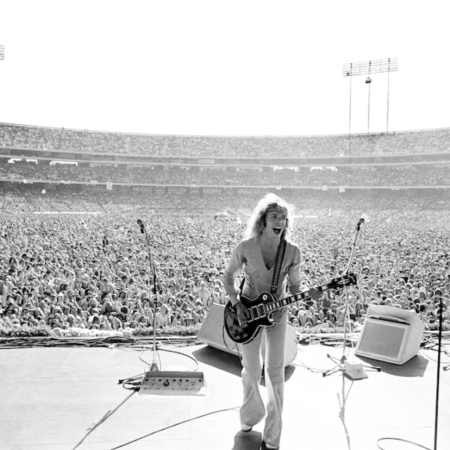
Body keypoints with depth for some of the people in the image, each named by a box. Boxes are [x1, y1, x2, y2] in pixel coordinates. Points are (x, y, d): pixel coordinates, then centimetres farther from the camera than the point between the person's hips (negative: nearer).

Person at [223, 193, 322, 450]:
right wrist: (237, 305, -13)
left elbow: (294, 287, -1)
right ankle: (251, 415, 40)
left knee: (276, 373, 1)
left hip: (276, 313, 1)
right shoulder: (246, 246, -16)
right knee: (251, 369, 10)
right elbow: (229, 277, -3)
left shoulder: (292, 251, -13)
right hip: (248, 313, 0)